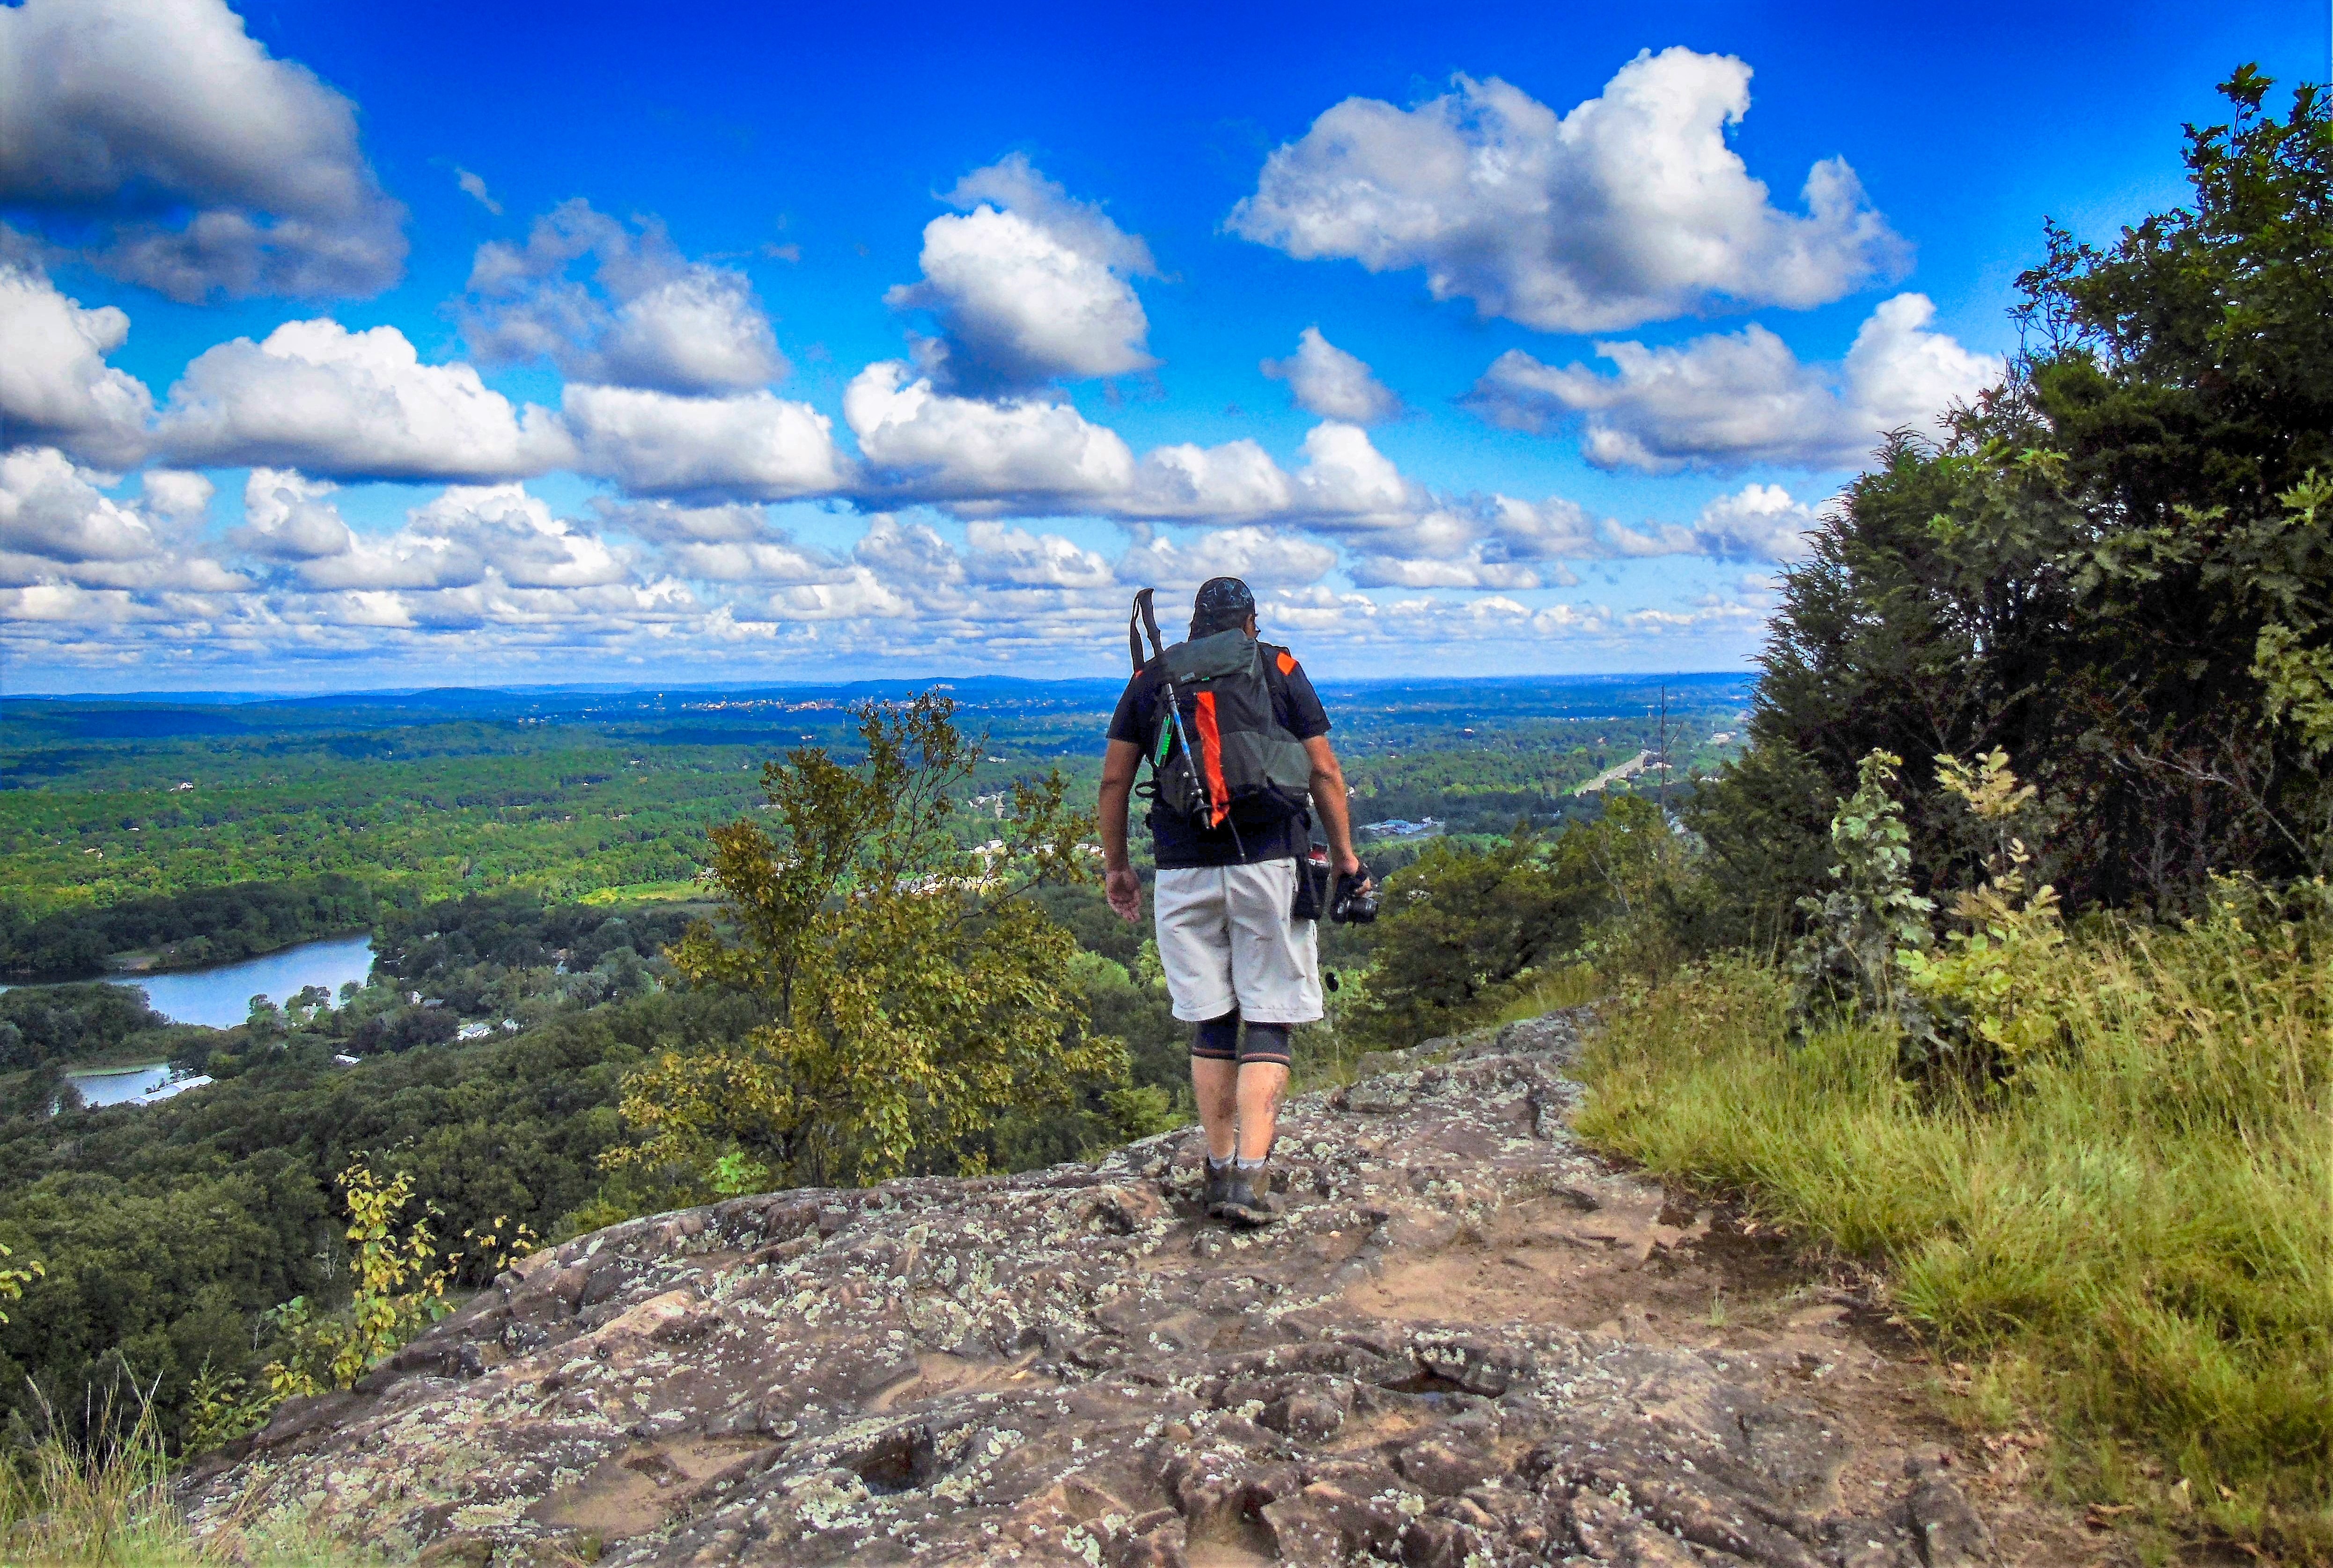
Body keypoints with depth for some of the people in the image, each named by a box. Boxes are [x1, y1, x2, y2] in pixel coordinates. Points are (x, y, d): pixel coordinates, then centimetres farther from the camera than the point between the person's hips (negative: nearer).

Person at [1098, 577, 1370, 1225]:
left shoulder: (1151, 678, 11)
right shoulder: (1279, 668, 8)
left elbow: (1114, 780, 9)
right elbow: (1324, 771, 4)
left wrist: (1116, 866, 18)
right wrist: (1346, 856, 12)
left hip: (1184, 873, 2)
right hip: (1270, 863, -2)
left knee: (1211, 1024, 11)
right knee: (1268, 1024, 1)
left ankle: (1220, 1171, 16)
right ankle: (1251, 1177, -8)